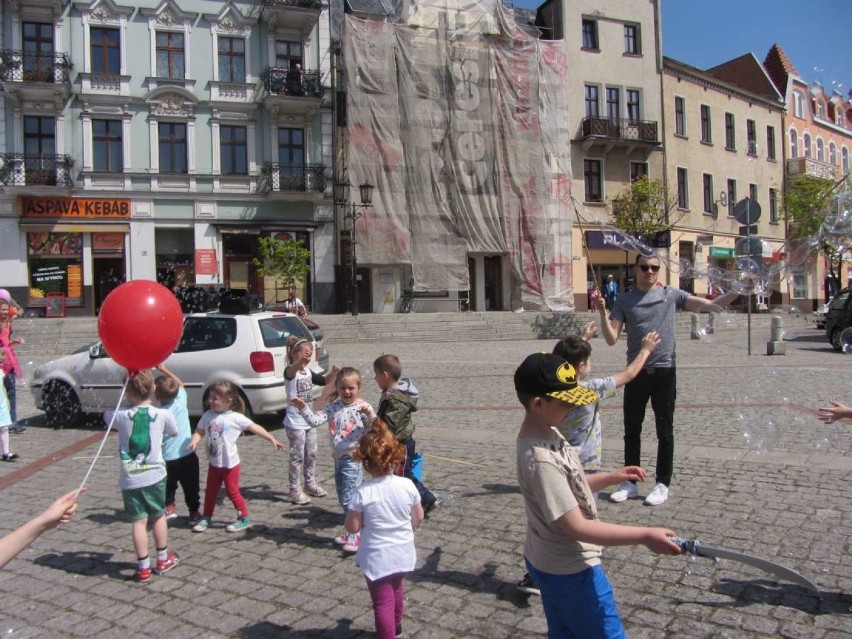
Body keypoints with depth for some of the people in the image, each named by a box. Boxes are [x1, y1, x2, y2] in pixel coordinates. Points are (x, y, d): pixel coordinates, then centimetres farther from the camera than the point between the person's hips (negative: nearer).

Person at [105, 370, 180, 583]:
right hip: (154, 475, 1)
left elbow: (106, 416, 16)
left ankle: (143, 568, 11)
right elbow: (173, 433, 13)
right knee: (159, 516, 17)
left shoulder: (121, 416, -8)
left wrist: (131, 404, 18)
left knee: (139, 521, 6)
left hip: (130, 479, -1)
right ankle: (163, 559, 31)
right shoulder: (163, 415, -8)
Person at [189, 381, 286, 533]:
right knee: (210, 492, 17)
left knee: (232, 492, 4)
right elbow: (199, 431, -3)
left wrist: (272, 439, -18)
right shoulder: (208, 416, -3)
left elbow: (255, 428, -14)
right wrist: (194, 442, -25)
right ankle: (206, 518, 33)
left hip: (230, 463, -5)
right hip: (213, 463, 5)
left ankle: (244, 518, 18)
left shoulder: (236, 418, -16)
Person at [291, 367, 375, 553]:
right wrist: (303, 407, -19)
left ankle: (355, 536, 9)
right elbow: (316, 420, -6)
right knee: (343, 498, 17)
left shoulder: (363, 408, -12)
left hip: (353, 459, -7)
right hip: (338, 457, 7)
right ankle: (352, 532, 33)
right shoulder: (334, 406, 2)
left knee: (349, 498, -6)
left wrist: (370, 414, -34)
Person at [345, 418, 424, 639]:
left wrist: (356, 510, 3)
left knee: (383, 602, 10)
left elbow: (353, 527, -16)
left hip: (377, 557, -5)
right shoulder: (407, 485, -14)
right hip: (403, 553, 5)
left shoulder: (363, 492, -23)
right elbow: (418, 517, -1)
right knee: (396, 588, 31)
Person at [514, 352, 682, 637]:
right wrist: (644, 536, -29)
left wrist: (612, 477, 3)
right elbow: (577, 527, -29)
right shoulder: (541, 459, -33)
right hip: (570, 569, -9)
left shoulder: (548, 434, -3)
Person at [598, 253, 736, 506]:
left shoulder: (671, 294, 3)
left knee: (664, 431, 7)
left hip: (664, 372, -1)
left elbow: (711, 306, -1)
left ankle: (662, 485, 20)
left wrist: (737, 290, -14)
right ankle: (630, 483, 22)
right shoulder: (625, 300, 5)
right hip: (636, 372, 1)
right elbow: (611, 339, -2)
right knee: (631, 430, 9)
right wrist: (602, 312, -16)